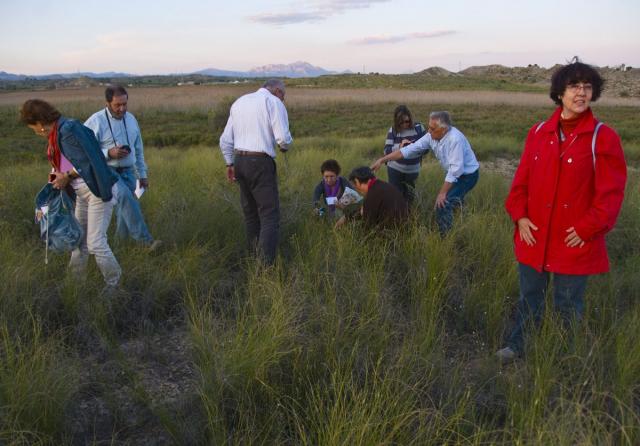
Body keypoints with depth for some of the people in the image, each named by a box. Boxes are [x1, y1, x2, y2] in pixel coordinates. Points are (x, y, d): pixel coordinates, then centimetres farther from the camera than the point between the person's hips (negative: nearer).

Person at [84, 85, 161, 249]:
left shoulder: (131, 119, 10)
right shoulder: (95, 122, -9)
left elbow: (138, 150, 18)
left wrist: (142, 174, 19)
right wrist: (109, 153, -23)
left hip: (128, 172, 6)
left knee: (125, 207, 8)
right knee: (126, 197, -29)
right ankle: (146, 239, -31)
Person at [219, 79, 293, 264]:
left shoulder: (239, 102, 16)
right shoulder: (274, 103, -5)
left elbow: (225, 140, 14)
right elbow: (283, 138, -15)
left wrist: (230, 164, 19)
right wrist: (285, 146, 7)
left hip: (239, 161, 7)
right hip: (261, 164, -7)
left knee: (251, 213, 18)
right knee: (270, 216, -4)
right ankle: (266, 265, -11)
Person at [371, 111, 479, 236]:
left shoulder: (455, 139, -33)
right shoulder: (431, 136, -11)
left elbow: (456, 169, -31)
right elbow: (411, 149, -10)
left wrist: (442, 193, -25)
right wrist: (382, 160, -14)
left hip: (467, 174, -8)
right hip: (453, 173, 8)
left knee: (443, 204, -17)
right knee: (453, 200, 20)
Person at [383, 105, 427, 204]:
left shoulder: (418, 127, -6)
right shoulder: (393, 130, -7)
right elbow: (386, 151, -11)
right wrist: (400, 146, -28)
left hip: (413, 170, 1)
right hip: (395, 169, -1)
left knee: (408, 197, 14)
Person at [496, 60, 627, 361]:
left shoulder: (603, 138, -8)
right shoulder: (538, 133, 3)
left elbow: (611, 192, -9)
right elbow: (522, 179, 7)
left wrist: (587, 229, -14)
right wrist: (520, 215, -4)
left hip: (575, 242, -3)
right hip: (534, 236, 4)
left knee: (567, 306, 12)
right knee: (529, 298, 20)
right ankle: (516, 347, 38)